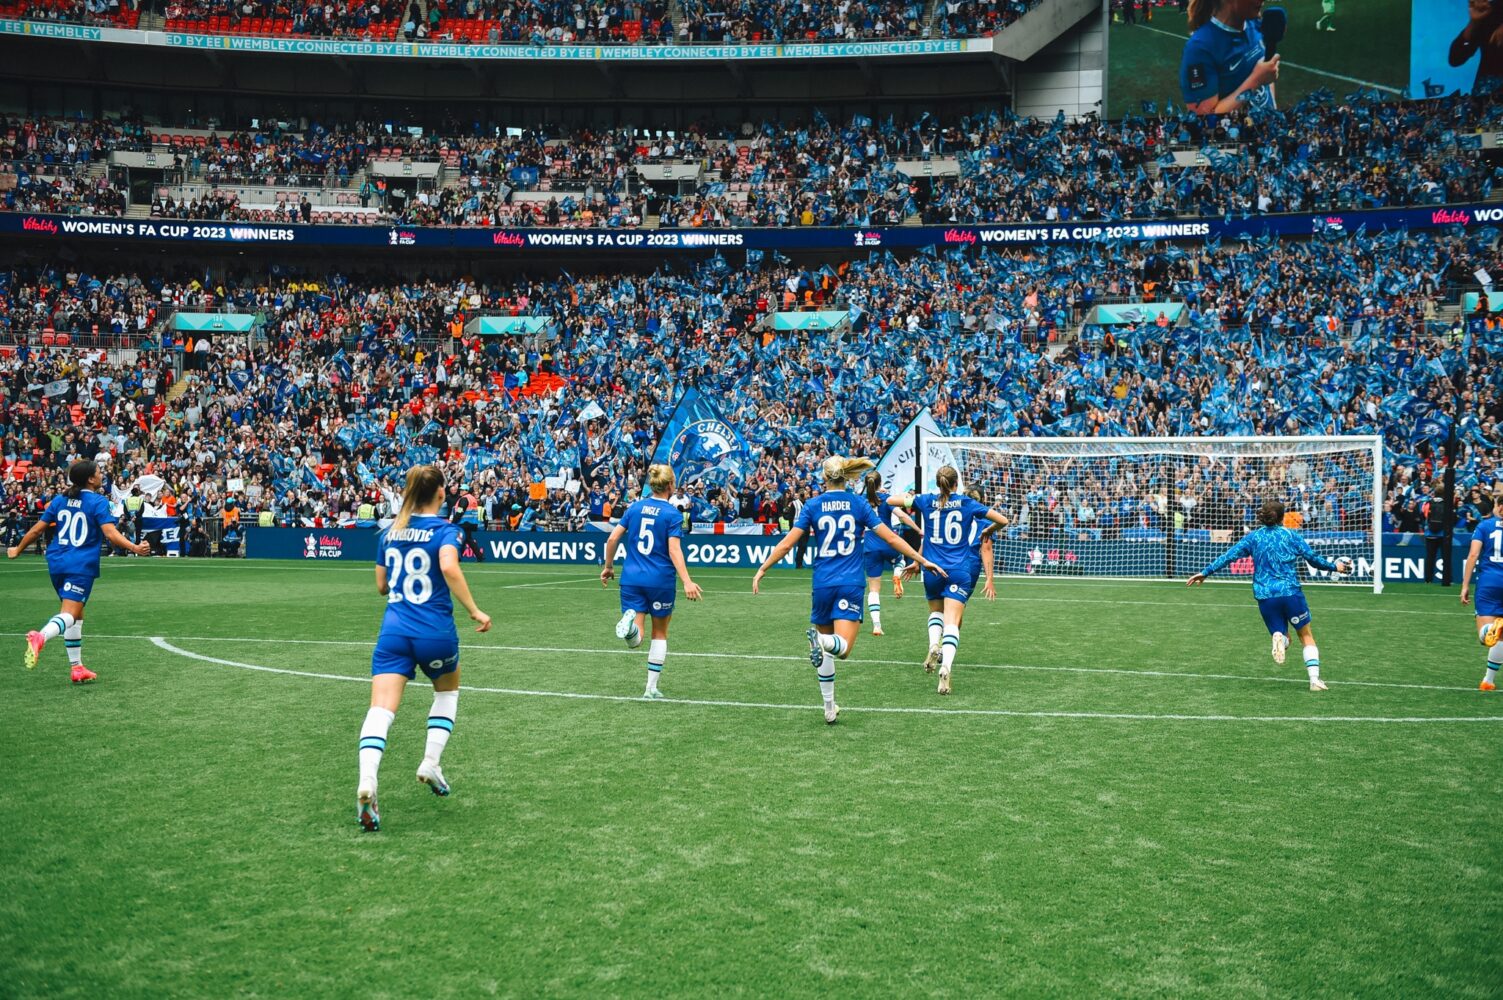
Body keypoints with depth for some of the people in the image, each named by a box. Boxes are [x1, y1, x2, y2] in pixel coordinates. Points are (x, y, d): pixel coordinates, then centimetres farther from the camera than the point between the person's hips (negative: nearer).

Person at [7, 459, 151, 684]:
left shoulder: (59, 500, 10)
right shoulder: (98, 502, -6)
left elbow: (36, 530, 12)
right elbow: (111, 534, -19)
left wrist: (17, 550, 26)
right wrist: (135, 548, -25)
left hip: (57, 563, 6)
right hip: (82, 565, -6)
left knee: (76, 614, 18)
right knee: (70, 615, -13)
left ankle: (77, 668, 20)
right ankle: (41, 637, -44)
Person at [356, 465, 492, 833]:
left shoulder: (390, 533, 12)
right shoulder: (445, 530, -3)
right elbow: (449, 567, -23)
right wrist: (474, 611, -19)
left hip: (394, 631, 2)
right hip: (435, 633, -2)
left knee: (381, 708, -9)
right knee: (448, 690, 27)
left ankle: (366, 782, -32)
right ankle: (430, 764, 15)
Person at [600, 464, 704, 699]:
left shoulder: (635, 507, 7)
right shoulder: (672, 514, -6)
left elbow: (613, 538, 5)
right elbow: (674, 550, -16)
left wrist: (609, 566, 18)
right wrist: (687, 582, -20)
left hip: (632, 578, 3)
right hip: (660, 580, -3)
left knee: (634, 641, 0)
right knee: (660, 633, 17)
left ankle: (630, 620, -35)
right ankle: (651, 689, 15)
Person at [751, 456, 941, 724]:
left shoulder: (813, 505, 1)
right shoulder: (859, 503, 1)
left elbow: (787, 543, -3)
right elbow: (890, 537, -1)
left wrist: (762, 570, 6)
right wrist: (922, 560, 7)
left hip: (823, 584, 1)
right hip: (851, 585, -1)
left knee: (825, 650, 17)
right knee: (843, 647, -4)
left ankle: (829, 708, 18)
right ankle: (822, 641, -40)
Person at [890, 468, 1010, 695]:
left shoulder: (926, 501, 2)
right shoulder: (968, 503, 2)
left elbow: (890, 500, 9)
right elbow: (1003, 520, 6)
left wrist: (908, 497, 27)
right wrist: (989, 530, 26)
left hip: (933, 569, 2)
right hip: (961, 570, -2)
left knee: (936, 611, 25)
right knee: (952, 622, -9)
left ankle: (934, 645, -3)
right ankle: (946, 665, -29)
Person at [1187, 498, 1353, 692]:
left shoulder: (1253, 537, 8)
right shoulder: (1290, 535, 6)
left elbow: (1229, 556, 4)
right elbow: (1313, 558, 9)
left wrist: (1205, 572, 9)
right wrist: (1334, 567, 25)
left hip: (1265, 595, 1)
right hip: (1291, 592, -1)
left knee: (1281, 634, 16)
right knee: (1306, 635, 12)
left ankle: (1279, 638, -22)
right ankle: (1314, 679, 0)